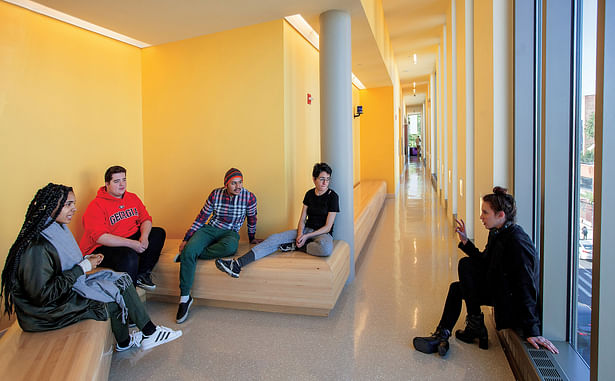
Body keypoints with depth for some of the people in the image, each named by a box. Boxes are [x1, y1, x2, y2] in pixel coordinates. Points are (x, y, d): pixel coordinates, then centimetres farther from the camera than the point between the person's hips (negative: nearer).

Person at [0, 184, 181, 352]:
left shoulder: (57, 229, 2)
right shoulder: (36, 245, -27)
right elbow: (42, 294, -29)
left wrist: (85, 260, -1)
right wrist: (82, 268, -23)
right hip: (46, 310, -9)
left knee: (122, 279, 2)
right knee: (118, 298, -10)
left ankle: (125, 342, 13)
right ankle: (150, 333, 12)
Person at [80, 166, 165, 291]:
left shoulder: (133, 198, 9)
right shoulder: (96, 205, -13)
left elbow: (146, 219, 9)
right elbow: (99, 237, -23)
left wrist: (144, 237, -14)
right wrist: (131, 243, -29)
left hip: (131, 239, 8)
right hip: (102, 248, -8)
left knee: (159, 233, -4)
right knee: (129, 255, -36)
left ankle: (142, 274, -6)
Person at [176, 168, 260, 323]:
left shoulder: (249, 197, -7)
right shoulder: (215, 194, -3)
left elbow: (252, 219, 10)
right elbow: (201, 217, 4)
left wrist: (252, 238, 21)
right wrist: (186, 239, 2)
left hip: (230, 233, -1)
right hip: (210, 229, 2)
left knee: (230, 247, -40)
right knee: (189, 249, -28)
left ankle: (188, 254, -20)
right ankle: (184, 297, -16)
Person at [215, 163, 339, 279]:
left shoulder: (332, 196, -9)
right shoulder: (309, 194, 6)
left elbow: (327, 226, -11)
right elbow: (302, 219, 7)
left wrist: (306, 236, -17)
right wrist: (300, 234, -14)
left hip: (322, 233, -4)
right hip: (306, 229, 5)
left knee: (326, 248, -43)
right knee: (274, 238, -19)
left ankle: (294, 246, -18)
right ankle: (237, 264, -34)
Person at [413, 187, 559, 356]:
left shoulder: (517, 242, -27)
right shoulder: (496, 233, 1)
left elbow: (526, 288, -30)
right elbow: (485, 263, 11)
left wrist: (532, 331, -30)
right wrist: (466, 242, 3)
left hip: (511, 300, -10)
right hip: (498, 289, 10)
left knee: (466, 265, -18)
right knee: (456, 288, 13)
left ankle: (475, 326, -6)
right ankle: (442, 335, 7)